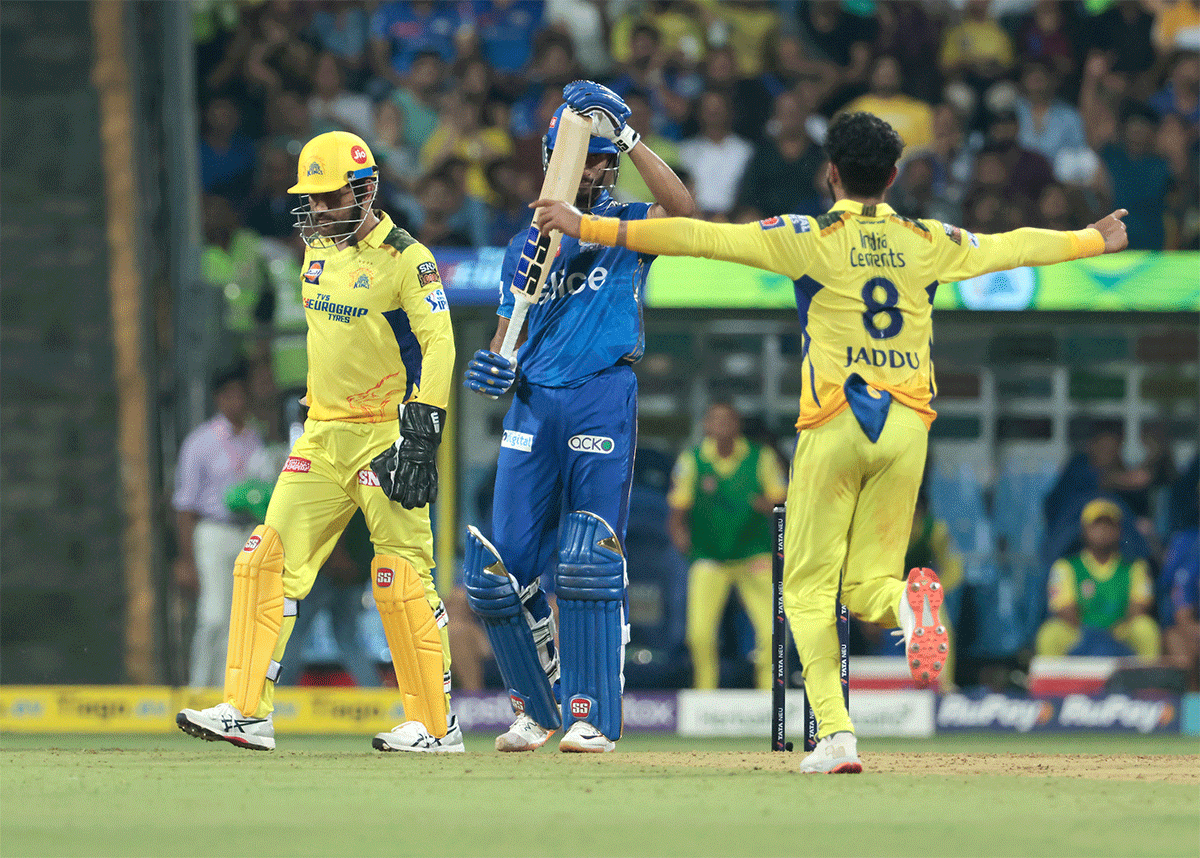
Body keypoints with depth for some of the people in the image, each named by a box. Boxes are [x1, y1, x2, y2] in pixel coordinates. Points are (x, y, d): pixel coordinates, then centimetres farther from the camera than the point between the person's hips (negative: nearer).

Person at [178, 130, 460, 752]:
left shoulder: (405, 259, -11)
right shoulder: (318, 251, 13)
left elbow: (437, 346, -17)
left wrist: (423, 433, -24)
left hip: (386, 436, -7)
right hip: (322, 437, 7)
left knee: (401, 577, -8)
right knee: (267, 559, -3)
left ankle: (437, 724, 2)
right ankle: (247, 712, -3)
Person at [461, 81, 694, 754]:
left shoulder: (626, 227, 5)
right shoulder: (524, 247, 17)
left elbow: (683, 208, -17)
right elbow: (508, 331, 19)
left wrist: (627, 132, -16)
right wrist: (496, 364, -5)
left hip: (604, 398, -4)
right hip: (533, 402, 4)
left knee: (588, 566, -11)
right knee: (502, 568, 0)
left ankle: (593, 716, -5)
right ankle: (537, 709, 16)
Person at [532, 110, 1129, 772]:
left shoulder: (811, 240, -3)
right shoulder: (929, 243, 9)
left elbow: (696, 237, -7)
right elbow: (1013, 247, 25)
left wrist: (588, 227, -5)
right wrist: (1092, 241, 43)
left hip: (835, 426, -3)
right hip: (907, 426, 3)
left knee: (808, 587, 5)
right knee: (867, 587, 12)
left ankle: (835, 733, -12)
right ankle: (910, 604, -27)